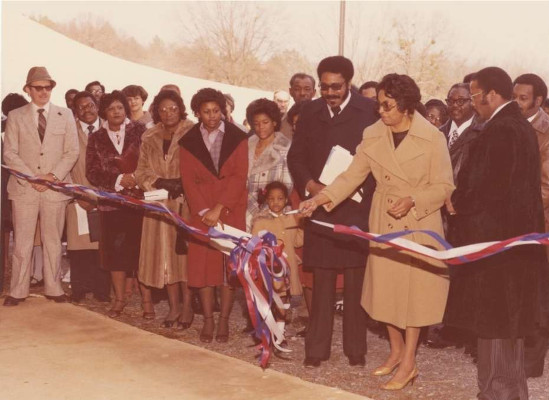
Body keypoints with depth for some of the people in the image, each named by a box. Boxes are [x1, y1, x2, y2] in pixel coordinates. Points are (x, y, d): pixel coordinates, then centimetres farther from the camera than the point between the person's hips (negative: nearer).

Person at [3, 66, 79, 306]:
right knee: (22, 242, 1)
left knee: (53, 241, 7)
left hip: (56, 187, 1)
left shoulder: (65, 115, 8)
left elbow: (72, 152, 3)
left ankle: (53, 288, 16)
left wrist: (53, 175, -11)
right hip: (24, 188, -1)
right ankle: (18, 291, 8)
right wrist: (31, 178, -11)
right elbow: (10, 154, 0)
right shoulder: (15, 116, 6)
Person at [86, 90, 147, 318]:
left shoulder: (139, 131, 4)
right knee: (115, 249, 3)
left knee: (141, 247, -2)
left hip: (139, 198, -1)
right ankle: (119, 299, 16)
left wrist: (137, 177, -15)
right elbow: (92, 172, 1)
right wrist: (119, 179, -10)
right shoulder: (96, 138, 7)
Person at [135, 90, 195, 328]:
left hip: (186, 203, -4)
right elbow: (141, 172, 7)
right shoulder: (149, 138, 11)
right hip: (159, 204, 4)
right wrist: (161, 182, -10)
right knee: (164, 253, 5)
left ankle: (187, 306, 3)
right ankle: (173, 307, 12)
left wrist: (183, 183, -20)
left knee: (185, 252, -6)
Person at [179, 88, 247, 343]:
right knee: (202, 263, -1)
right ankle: (208, 319, 5)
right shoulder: (188, 141, 7)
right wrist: (204, 211, -12)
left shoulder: (237, 138, 2)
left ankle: (224, 320, 4)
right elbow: (188, 179, 1)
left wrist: (219, 208, -14)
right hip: (201, 211, 2)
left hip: (231, 209, -1)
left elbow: (240, 176, -6)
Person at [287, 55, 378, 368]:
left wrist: (359, 187, -16)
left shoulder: (370, 111, -2)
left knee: (356, 282, 4)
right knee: (322, 282, 6)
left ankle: (356, 350, 13)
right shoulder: (311, 113, 9)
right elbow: (296, 156, 12)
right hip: (320, 205, 3)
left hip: (357, 209, -3)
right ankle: (316, 349, 13)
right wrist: (310, 184, -5)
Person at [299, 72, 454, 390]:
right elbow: (352, 176, -4)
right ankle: (397, 351, 30)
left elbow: (444, 186, -10)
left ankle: (408, 364, 11)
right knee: (386, 288, 11)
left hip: (419, 224, -4)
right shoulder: (373, 135, -4)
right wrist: (321, 198, -17)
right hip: (384, 222, 4)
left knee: (413, 290, 2)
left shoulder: (432, 138, -14)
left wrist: (413, 201, -24)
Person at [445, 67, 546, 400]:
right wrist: (463, 201, 9)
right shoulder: (522, 126, 11)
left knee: (491, 315, 0)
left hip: (493, 235, -10)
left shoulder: (499, 130, -20)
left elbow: (486, 185, -24)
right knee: (510, 315, 17)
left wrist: (458, 204, -6)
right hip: (517, 233, 10)